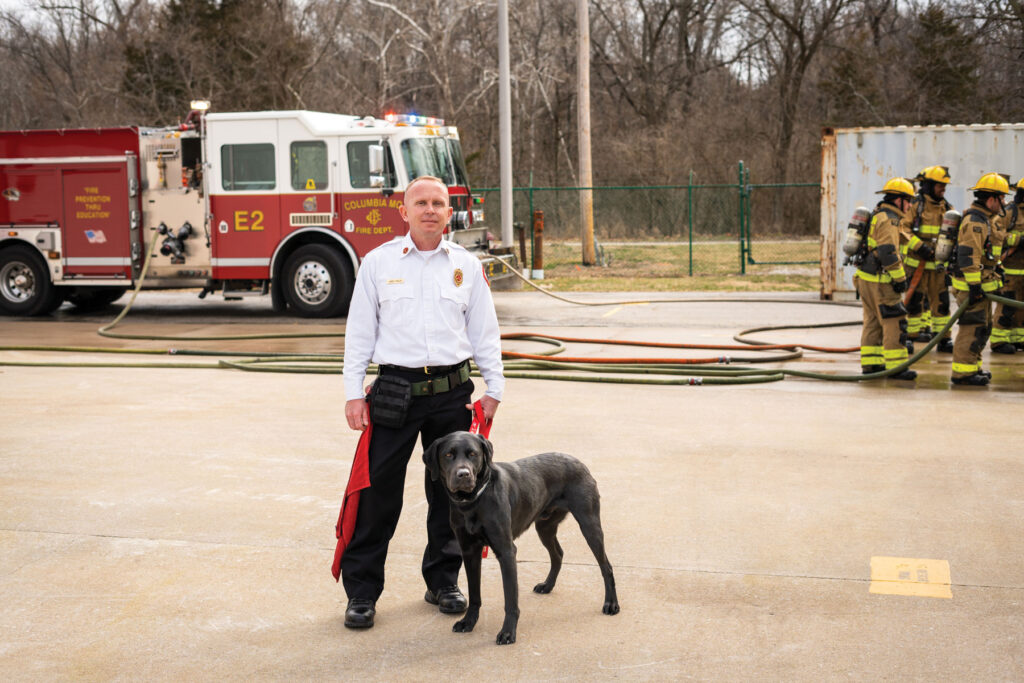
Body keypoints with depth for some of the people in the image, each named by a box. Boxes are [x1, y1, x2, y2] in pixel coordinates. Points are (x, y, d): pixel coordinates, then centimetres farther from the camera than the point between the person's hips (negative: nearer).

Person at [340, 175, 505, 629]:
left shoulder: (467, 266, 8)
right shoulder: (378, 263, 4)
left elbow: (485, 331, 12)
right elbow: (359, 332, 5)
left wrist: (493, 388, 7)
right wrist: (354, 393, -1)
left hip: (452, 391, 2)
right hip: (396, 387, -2)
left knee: (450, 489, 9)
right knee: (378, 492, -2)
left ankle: (443, 582, 24)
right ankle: (362, 591, 8)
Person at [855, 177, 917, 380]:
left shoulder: (877, 215, 18)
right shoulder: (888, 219, -14)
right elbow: (888, 252, -22)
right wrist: (900, 278, -18)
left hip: (866, 278, 10)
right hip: (879, 281, -10)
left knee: (873, 321, 13)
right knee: (894, 322, -6)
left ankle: (870, 364, 16)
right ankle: (896, 367, -6)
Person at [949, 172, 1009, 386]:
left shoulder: (984, 220, 17)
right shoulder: (974, 222, -18)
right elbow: (967, 255, -25)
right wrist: (974, 285, -26)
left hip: (981, 285, 11)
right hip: (973, 285, -11)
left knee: (983, 328, 16)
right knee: (972, 328, -9)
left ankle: (973, 367, 24)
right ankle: (963, 372, -6)